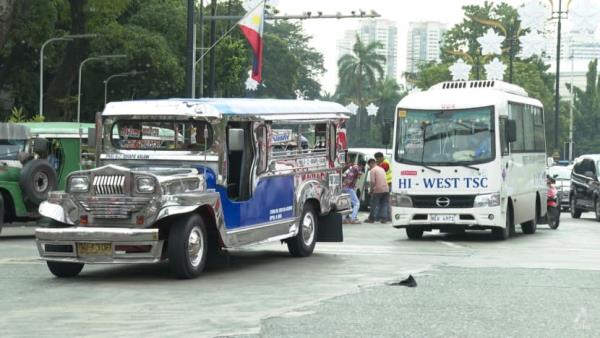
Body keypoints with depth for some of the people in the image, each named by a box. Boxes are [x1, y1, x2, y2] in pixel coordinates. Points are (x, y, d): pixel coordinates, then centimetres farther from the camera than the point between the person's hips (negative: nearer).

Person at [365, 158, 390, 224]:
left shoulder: (372, 170, -6)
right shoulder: (382, 169, 19)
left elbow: (372, 182, -14)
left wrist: (371, 190, -4)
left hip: (378, 190, -7)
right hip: (386, 189, 7)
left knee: (374, 205, 2)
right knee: (384, 204, 8)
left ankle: (371, 219, 9)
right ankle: (384, 218, 5)